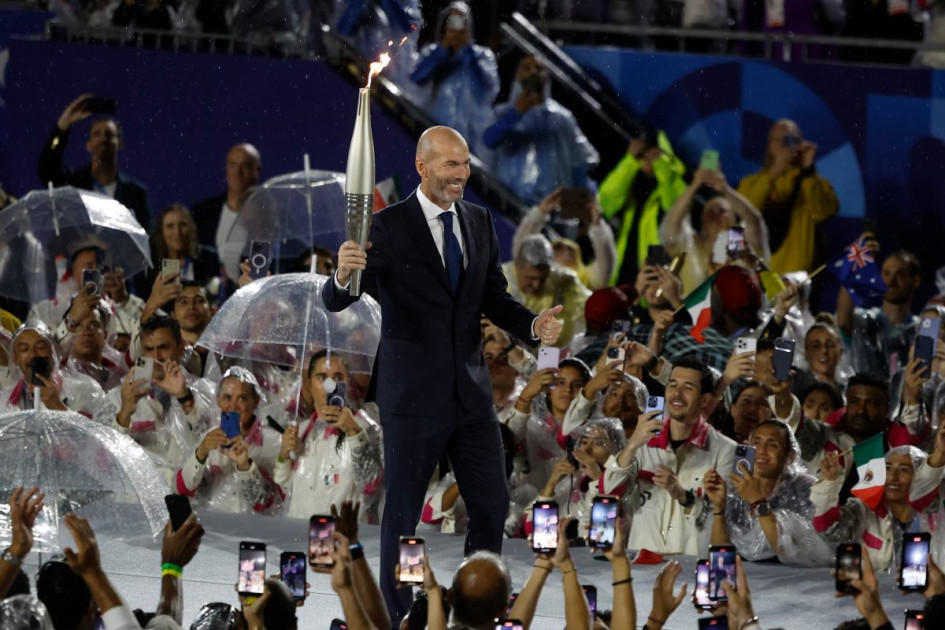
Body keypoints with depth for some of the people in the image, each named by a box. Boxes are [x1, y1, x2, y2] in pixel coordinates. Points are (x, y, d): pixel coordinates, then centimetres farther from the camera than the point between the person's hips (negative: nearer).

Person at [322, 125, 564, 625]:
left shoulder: (479, 222, 6)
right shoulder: (389, 226, -11)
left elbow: (494, 299, 10)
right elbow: (336, 302, -14)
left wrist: (534, 326, -10)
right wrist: (343, 275, -38)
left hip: (471, 392, 5)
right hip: (413, 396, -5)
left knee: (492, 507, 9)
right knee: (403, 514, 5)